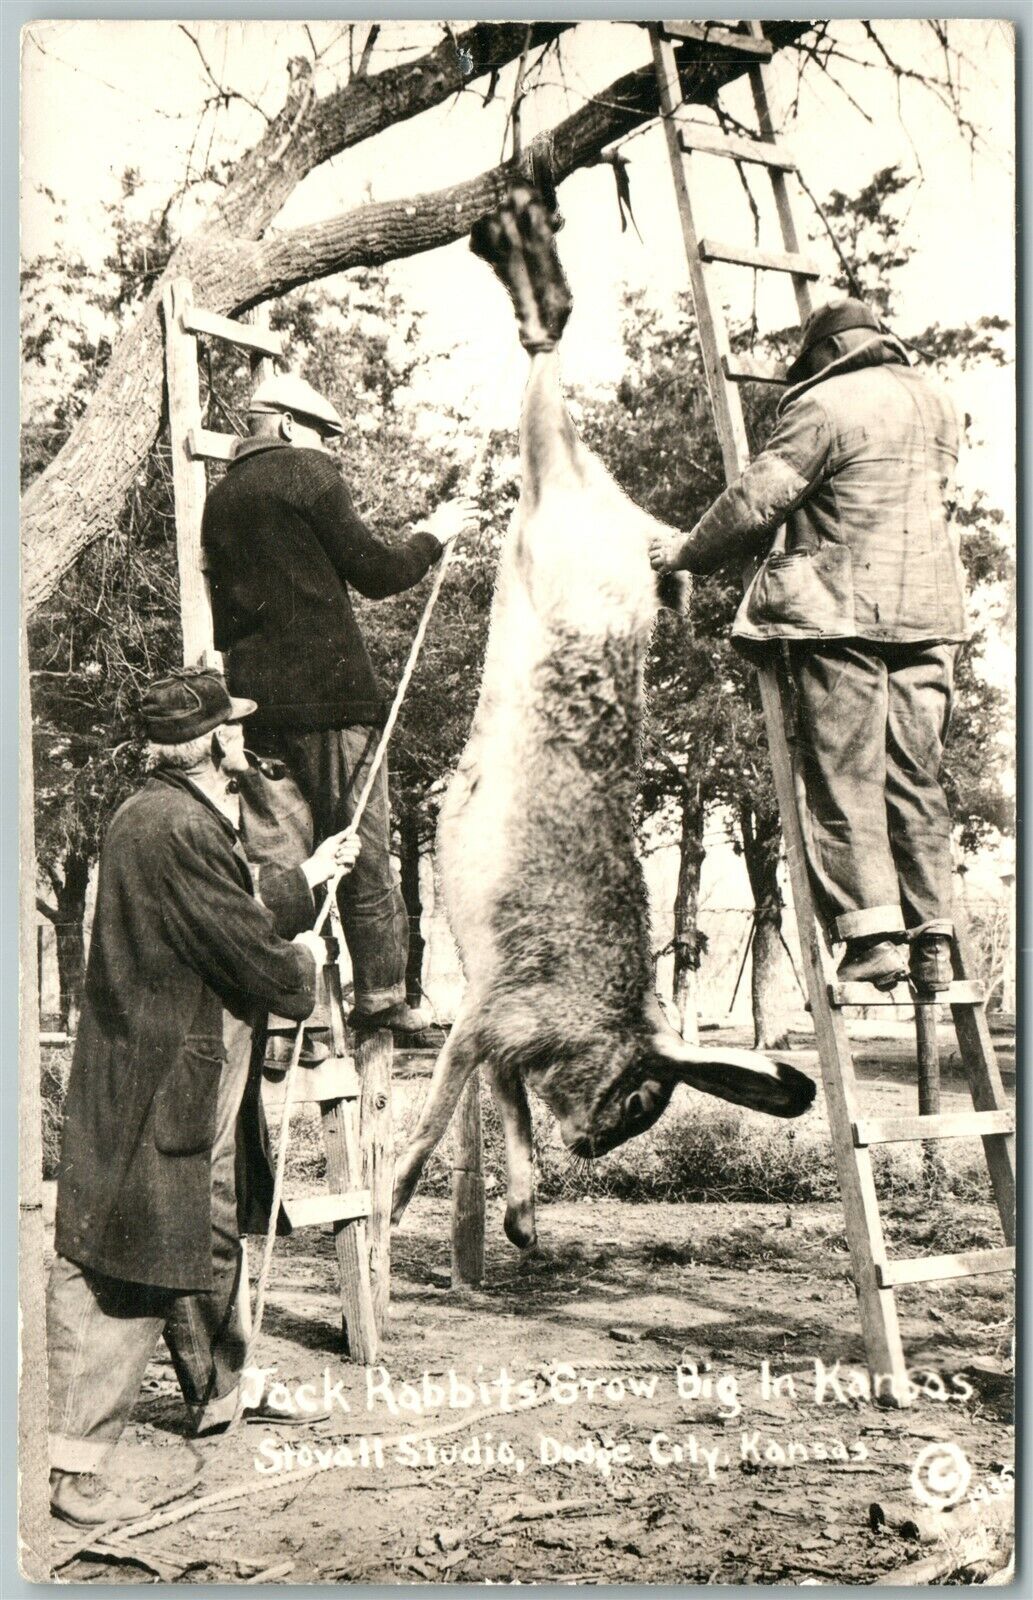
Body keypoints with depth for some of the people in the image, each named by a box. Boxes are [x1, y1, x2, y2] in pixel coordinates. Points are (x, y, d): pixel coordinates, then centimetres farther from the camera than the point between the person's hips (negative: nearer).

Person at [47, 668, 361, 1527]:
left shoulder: (187, 818, 11)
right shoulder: (177, 829, -24)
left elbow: (239, 912, 22)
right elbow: (253, 957, -21)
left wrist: (308, 878, 32)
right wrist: (303, 965, 1)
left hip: (201, 1092, 11)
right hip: (158, 1096, -11)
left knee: (212, 1244, 25)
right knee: (122, 1271, -4)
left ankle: (220, 1396, 44)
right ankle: (77, 1470, 5)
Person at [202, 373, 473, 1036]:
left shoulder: (220, 497, 20)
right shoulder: (308, 472, -1)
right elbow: (373, 572, -4)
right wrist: (432, 537, 11)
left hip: (252, 700, 7)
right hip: (328, 692, -6)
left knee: (273, 861, 5)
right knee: (364, 852, -1)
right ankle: (383, 1001, 0)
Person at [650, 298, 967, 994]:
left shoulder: (823, 406, -7)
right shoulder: (935, 403, 17)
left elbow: (757, 499, -9)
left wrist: (687, 551, 6)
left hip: (844, 614, -7)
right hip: (932, 612, 7)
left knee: (845, 774, -3)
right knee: (917, 776, 9)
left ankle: (873, 934, -9)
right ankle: (933, 942, 8)